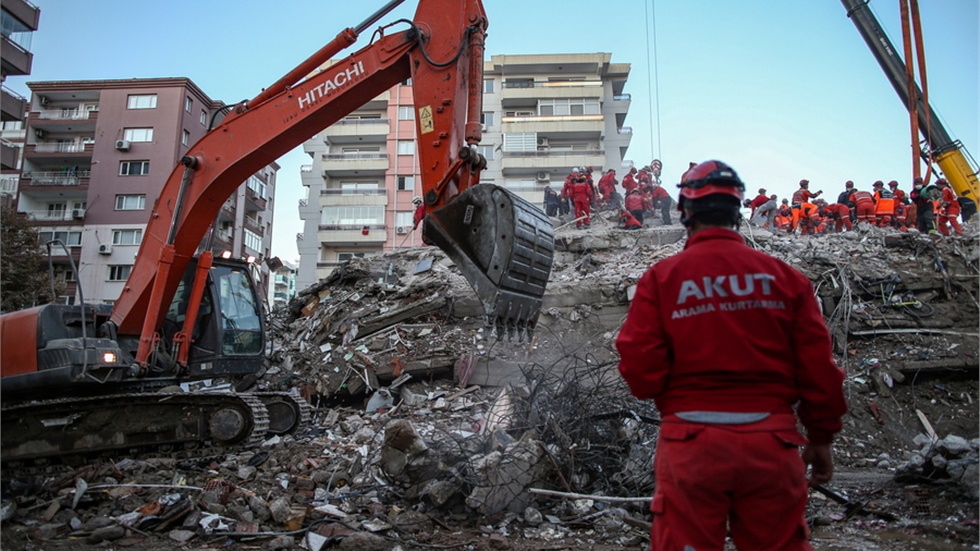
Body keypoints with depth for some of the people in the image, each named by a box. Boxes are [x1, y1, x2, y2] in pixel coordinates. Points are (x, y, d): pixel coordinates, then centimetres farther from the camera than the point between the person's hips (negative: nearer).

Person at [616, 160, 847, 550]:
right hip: (771, 443, 2)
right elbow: (818, 367, 1)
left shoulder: (661, 278, -6)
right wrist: (822, 437, 15)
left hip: (691, 441, -2)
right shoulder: (784, 276, 0)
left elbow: (640, 370, -10)